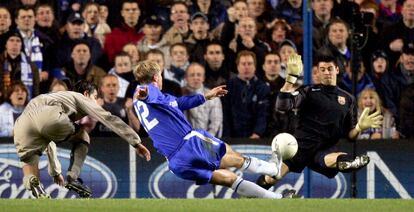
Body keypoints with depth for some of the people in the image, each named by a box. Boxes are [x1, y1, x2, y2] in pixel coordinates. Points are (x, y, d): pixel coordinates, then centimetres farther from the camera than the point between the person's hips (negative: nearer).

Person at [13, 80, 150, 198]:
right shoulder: (81, 98, 29)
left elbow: (48, 140, 52)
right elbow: (109, 119, 23)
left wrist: (55, 171, 59)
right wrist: (136, 143, 24)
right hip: (49, 117, -5)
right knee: (82, 138, 24)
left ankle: (32, 183, -30)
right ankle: (73, 178, 7)